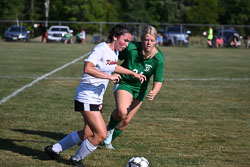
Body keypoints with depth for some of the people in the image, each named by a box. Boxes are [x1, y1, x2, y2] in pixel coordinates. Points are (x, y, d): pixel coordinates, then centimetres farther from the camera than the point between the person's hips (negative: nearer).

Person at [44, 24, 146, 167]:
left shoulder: (115, 51, 9)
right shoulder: (101, 49, -20)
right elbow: (88, 68, -34)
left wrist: (133, 74, 25)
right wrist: (109, 76, -31)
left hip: (97, 99, 10)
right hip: (86, 98, -10)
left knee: (88, 133, 16)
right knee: (101, 135, -12)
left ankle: (54, 149, 30)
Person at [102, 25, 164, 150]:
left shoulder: (158, 58, -18)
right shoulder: (131, 48, -23)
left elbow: (158, 81, -15)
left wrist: (154, 92, -34)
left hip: (140, 89, 3)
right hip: (124, 83, -3)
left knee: (126, 121, 9)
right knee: (122, 112, -30)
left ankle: (108, 141, 35)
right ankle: (109, 129, 3)